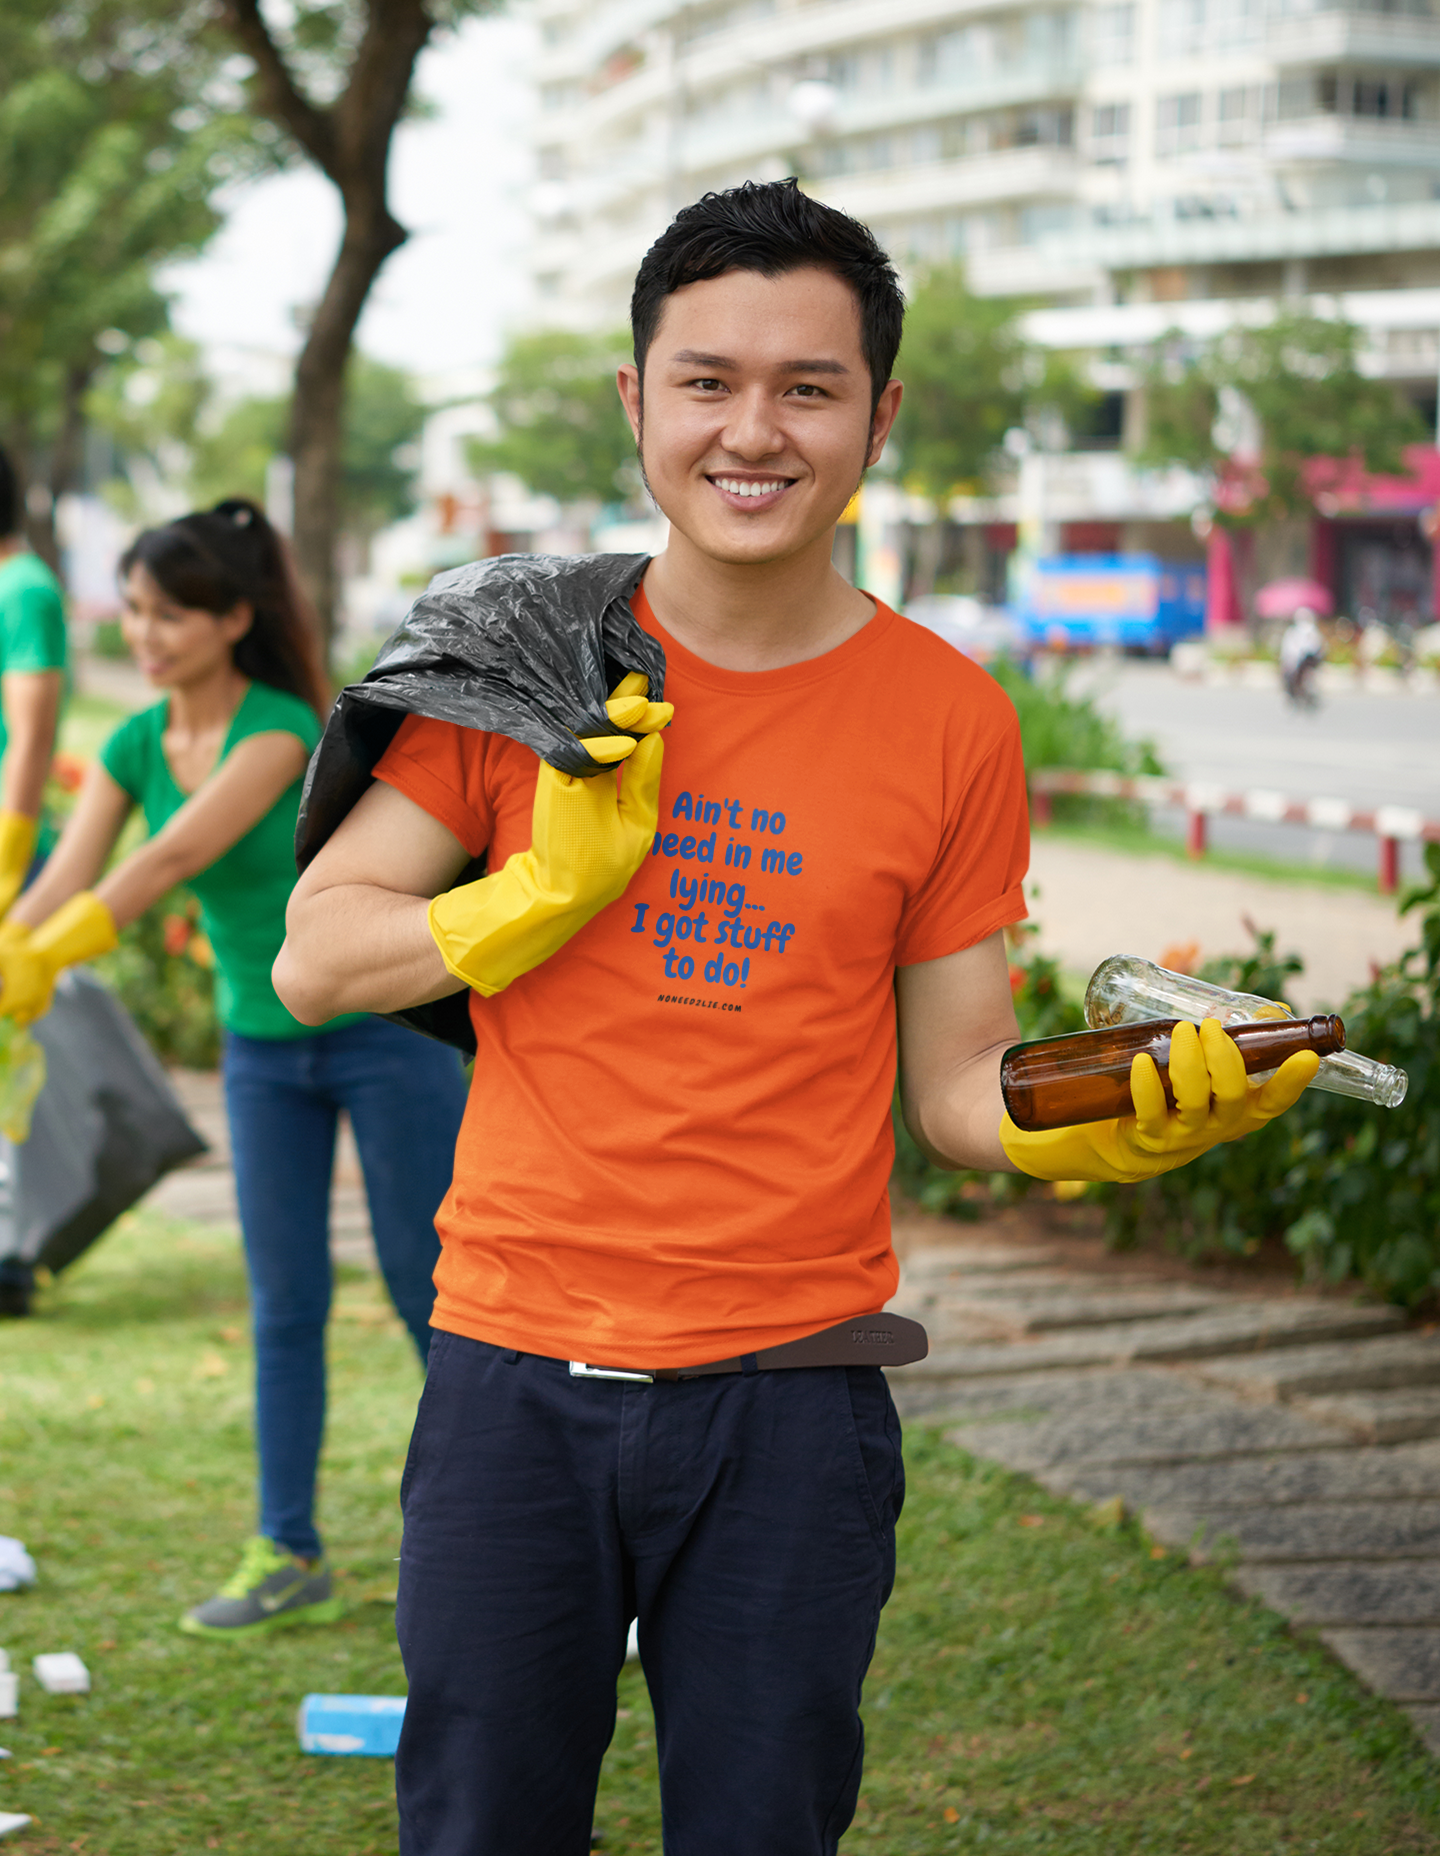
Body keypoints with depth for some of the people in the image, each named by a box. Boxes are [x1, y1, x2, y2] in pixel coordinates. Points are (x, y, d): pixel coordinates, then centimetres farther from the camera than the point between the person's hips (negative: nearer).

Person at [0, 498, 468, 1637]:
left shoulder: (281, 728, -22)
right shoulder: (135, 748, -2)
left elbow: (175, 858, -33)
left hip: (383, 1024, -6)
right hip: (262, 1048, 6)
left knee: (428, 1287, 1)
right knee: (285, 1303, 6)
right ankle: (291, 1555, 12)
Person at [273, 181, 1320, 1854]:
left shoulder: (950, 720, 1)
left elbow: (956, 1087, 3)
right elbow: (314, 960, 1)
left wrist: (1087, 1126, -18)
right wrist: (543, 890, -14)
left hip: (791, 1398, 0)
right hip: (516, 1372, 1)